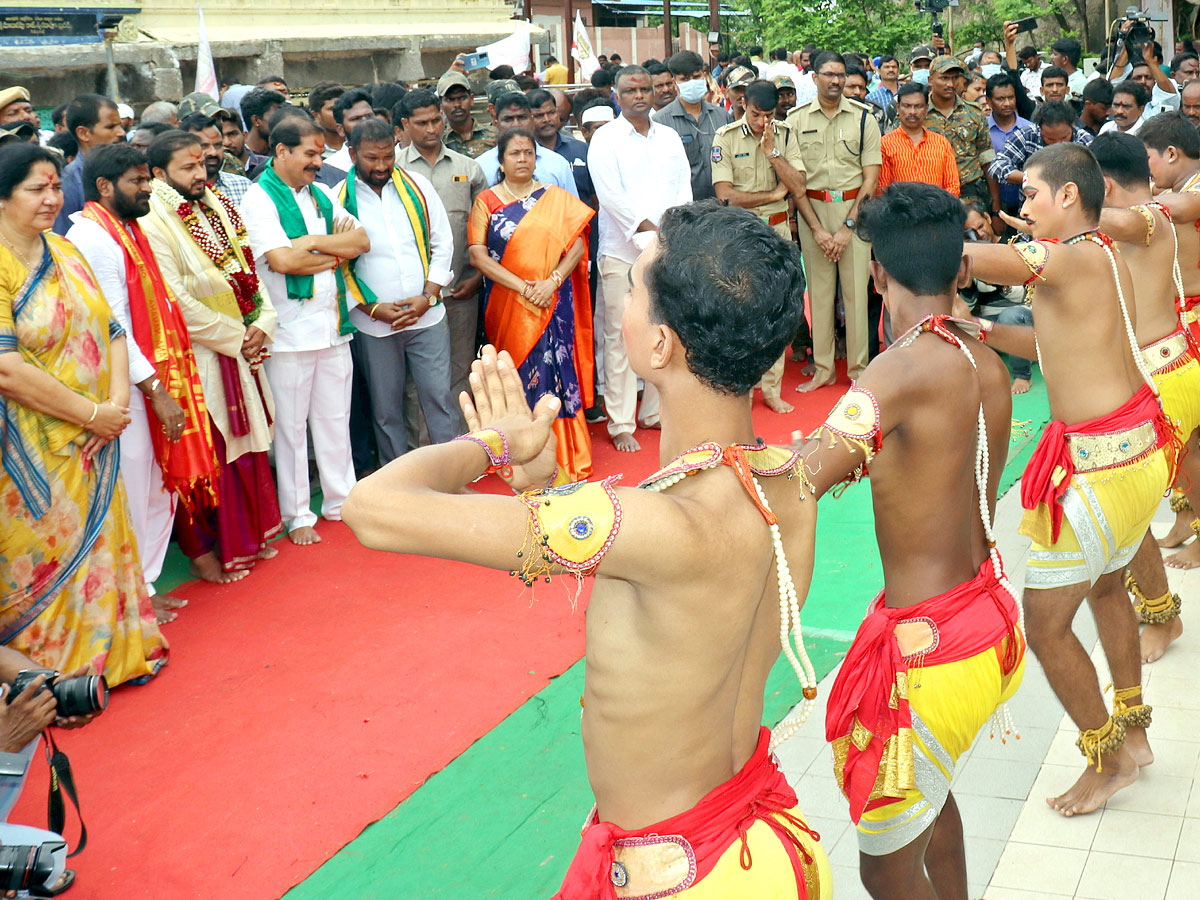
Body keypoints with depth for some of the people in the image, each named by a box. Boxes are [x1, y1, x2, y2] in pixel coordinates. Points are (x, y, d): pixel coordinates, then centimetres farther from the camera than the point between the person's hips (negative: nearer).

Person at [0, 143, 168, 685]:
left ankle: (110, 654, 32)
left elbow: (110, 331, 9)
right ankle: (48, 676, 20)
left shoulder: (65, 254, 10)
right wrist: (91, 413, -16)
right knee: (44, 558, 4)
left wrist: (117, 402, -8)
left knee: (99, 541, 16)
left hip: (91, 440, 7)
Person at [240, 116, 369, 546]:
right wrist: (336, 250, -6)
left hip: (334, 325, 6)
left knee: (335, 418, 14)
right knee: (291, 425, 3)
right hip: (290, 331, -6)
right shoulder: (259, 200, -8)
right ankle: (296, 515, 14)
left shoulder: (323, 195, 14)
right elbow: (282, 260, -20)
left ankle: (341, 499, 27)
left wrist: (311, 241, -11)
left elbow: (362, 240, 4)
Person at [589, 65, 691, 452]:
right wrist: (648, 231, -14)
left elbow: (683, 187, 9)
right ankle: (621, 424, 2)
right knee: (620, 337, -3)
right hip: (622, 251, -4)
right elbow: (611, 195, -10)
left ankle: (656, 410, 19)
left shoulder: (669, 137, 14)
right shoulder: (605, 139, -1)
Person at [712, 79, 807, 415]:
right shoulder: (726, 138, -6)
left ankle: (772, 389, 14)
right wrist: (773, 194, -7)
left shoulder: (785, 135, 3)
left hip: (777, 230, 3)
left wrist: (771, 151, -13)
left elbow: (798, 188, -5)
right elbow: (725, 195, -13)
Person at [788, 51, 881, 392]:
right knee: (819, 289, 4)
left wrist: (848, 226, -7)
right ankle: (822, 369, 12)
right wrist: (817, 228, -6)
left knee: (855, 288, -2)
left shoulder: (863, 118, 4)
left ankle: (858, 368, 7)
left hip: (854, 209, -1)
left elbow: (871, 177, 1)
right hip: (812, 209, 1)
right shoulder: (796, 120, 4)